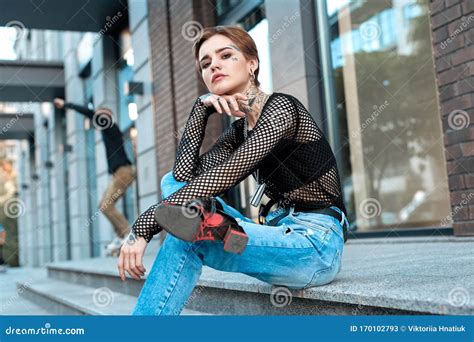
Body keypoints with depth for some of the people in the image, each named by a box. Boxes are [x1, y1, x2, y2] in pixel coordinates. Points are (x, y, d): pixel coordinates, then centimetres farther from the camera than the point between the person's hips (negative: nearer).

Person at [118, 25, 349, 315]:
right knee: (173, 183, 0)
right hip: (282, 234, 8)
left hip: (316, 244, -8)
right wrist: (201, 107, -4)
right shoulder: (240, 130, 13)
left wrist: (143, 228, -24)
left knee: (185, 237, -26)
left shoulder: (281, 108, -11)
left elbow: (220, 179, -22)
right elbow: (185, 172, -2)